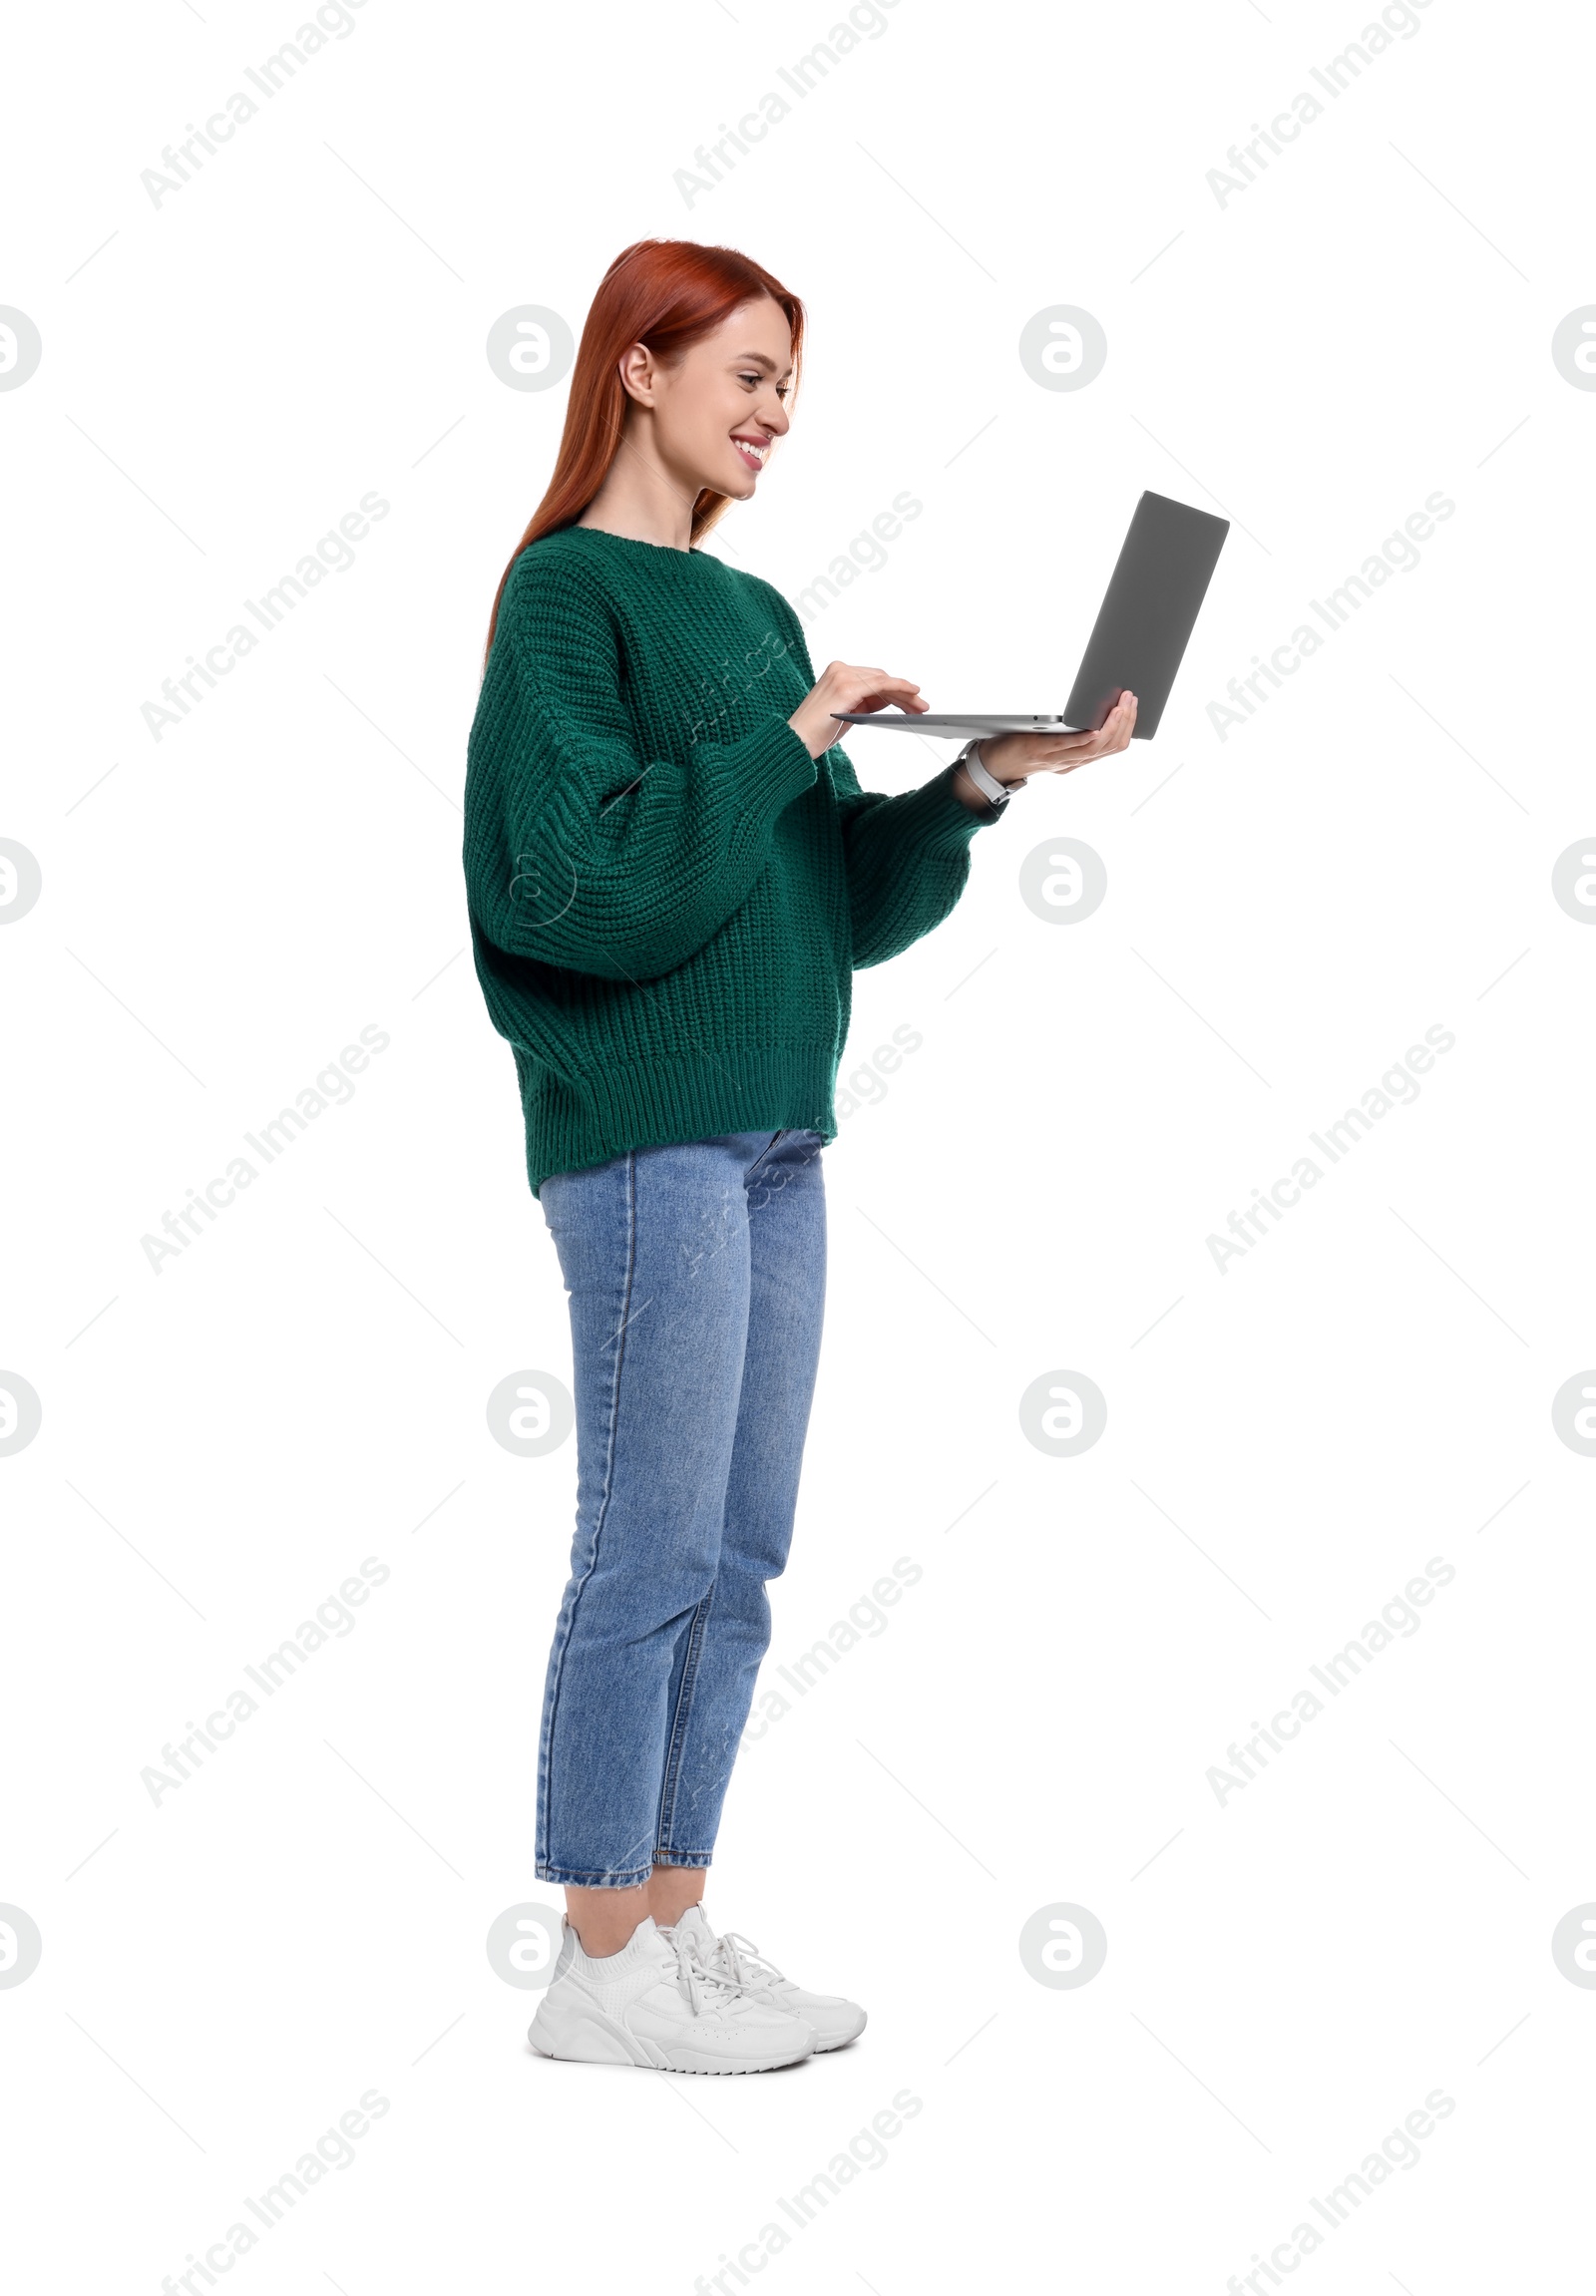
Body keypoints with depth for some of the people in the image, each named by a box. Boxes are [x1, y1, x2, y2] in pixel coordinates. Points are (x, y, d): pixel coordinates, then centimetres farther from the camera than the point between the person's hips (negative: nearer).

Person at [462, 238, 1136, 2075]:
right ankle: (599, 1970, 6)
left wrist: (983, 778, -1)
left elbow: (849, 896, 14)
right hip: (647, 1129, -8)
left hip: (775, 1133, 8)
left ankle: (674, 1929, 19)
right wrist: (792, 736, -15)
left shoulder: (754, 612, 18)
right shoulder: (567, 592, -6)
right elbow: (583, 872, -17)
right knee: (651, 1553, -4)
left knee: (738, 1563, 10)